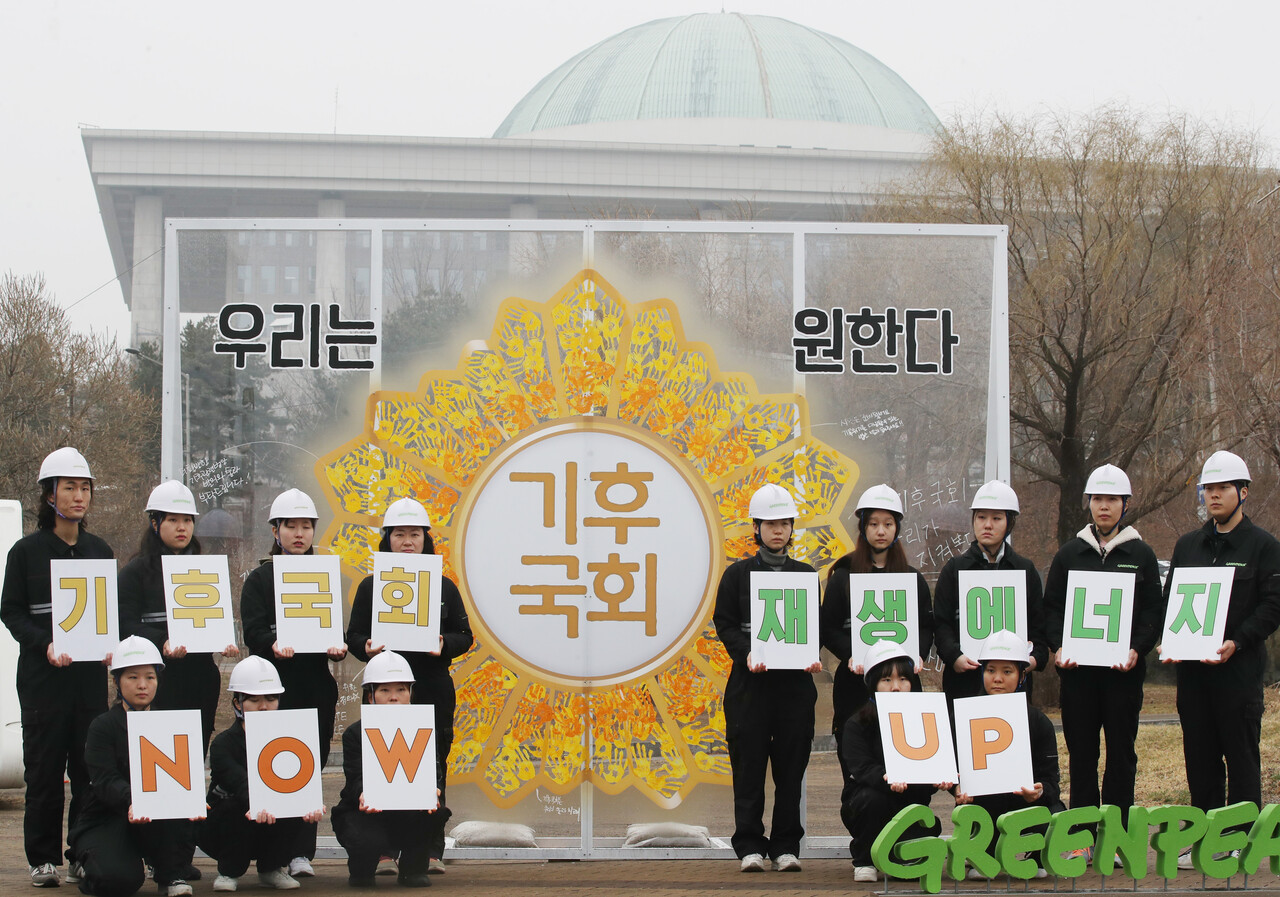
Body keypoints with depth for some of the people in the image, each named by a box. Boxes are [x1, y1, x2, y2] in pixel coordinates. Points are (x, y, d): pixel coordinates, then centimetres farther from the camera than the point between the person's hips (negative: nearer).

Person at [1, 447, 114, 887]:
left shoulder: (99, 551, 12)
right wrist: (45, 645, -18)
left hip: (91, 674, 3)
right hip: (43, 675, -3)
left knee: (90, 767, 0)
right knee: (44, 768, -2)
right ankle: (43, 859, 5)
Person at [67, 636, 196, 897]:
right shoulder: (102, 727, -5)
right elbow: (105, 781, -20)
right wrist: (132, 800, -43)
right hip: (103, 822, -3)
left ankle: (170, 875, -12)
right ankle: (86, 864, 6)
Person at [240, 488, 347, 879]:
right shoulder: (259, 579, 6)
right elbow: (253, 632, -5)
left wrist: (337, 647, -10)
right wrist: (274, 645, -26)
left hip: (317, 685, 3)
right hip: (276, 684, -3)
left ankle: (301, 853, 3)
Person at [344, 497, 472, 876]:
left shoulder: (444, 587, 11)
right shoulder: (371, 586, 10)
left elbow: (464, 636, 10)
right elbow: (353, 635, 9)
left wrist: (444, 645, -11)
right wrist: (367, 648, -13)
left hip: (434, 688, 1)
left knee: (432, 768, -1)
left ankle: (431, 850, 4)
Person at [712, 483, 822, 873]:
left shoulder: (806, 575, 12)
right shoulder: (738, 574, 7)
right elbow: (725, 624, 2)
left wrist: (811, 656, -8)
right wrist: (747, 655, -15)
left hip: (796, 681, 2)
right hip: (750, 681, -2)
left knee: (791, 766, 1)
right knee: (749, 765, -3)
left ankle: (786, 845, 8)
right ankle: (750, 846, 3)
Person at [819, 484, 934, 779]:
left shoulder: (913, 579, 13)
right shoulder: (843, 576, 7)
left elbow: (927, 627, 10)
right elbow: (829, 629, 2)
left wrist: (918, 654, -10)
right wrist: (851, 655, -16)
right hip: (855, 683, -1)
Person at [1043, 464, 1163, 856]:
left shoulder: (1141, 555, 7)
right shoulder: (1070, 554, 10)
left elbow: (1154, 611, 4)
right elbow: (1051, 607, 9)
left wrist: (1137, 649, -12)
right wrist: (1058, 646, -7)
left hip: (1123, 668, -1)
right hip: (1077, 668, 1)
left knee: (1121, 750, 1)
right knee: (1081, 751, 2)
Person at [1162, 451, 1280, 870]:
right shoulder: (1187, 545, 16)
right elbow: (1168, 600, 18)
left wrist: (1237, 642, -18)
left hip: (1239, 667, -5)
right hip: (1191, 669, 5)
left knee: (1241, 756, -1)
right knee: (1200, 757, 7)